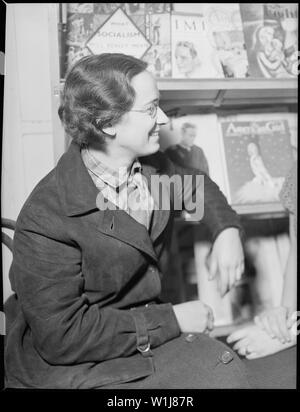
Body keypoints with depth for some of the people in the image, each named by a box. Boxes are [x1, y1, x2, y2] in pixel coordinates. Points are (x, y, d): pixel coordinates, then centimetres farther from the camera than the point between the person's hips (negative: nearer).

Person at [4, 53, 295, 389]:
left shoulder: (151, 166, -5)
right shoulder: (47, 219, -26)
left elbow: (194, 186, 18)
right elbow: (61, 335, -24)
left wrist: (227, 229, -2)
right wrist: (171, 320, -21)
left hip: (144, 330, 7)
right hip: (67, 362, -6)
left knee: (227, 370, -11)